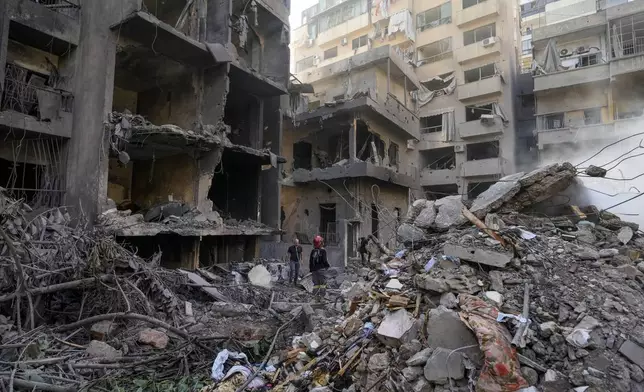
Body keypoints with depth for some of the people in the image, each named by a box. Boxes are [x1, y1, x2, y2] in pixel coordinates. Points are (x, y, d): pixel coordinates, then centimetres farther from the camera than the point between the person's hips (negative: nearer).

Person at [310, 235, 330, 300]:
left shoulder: (312, 251, 5)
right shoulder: (323, 250, -10)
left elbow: (310, 261, 7)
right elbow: (324, 260, -11)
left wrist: (311, 269, 16)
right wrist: (327, 266, 8)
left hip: (314, 269, 5)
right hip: (321, 269, -5)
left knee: (316, 283, 10)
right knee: (323, 282, 3)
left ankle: (316, 295, 10)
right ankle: (321, 295, -1)